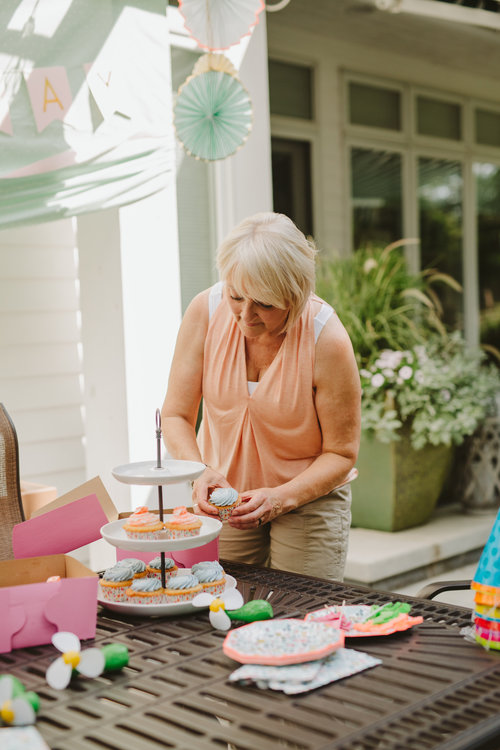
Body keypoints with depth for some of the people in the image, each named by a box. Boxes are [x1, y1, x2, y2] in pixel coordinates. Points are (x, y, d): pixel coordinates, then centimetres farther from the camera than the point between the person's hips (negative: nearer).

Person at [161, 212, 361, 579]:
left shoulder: (328, 340, -24)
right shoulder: (205, 311, -16)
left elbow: (341, 453, -15)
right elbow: (176, 415, -8)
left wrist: (281, 498, -29)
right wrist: (199, 470, -26)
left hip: (310, 497, -2)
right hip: (225, 495, 3)